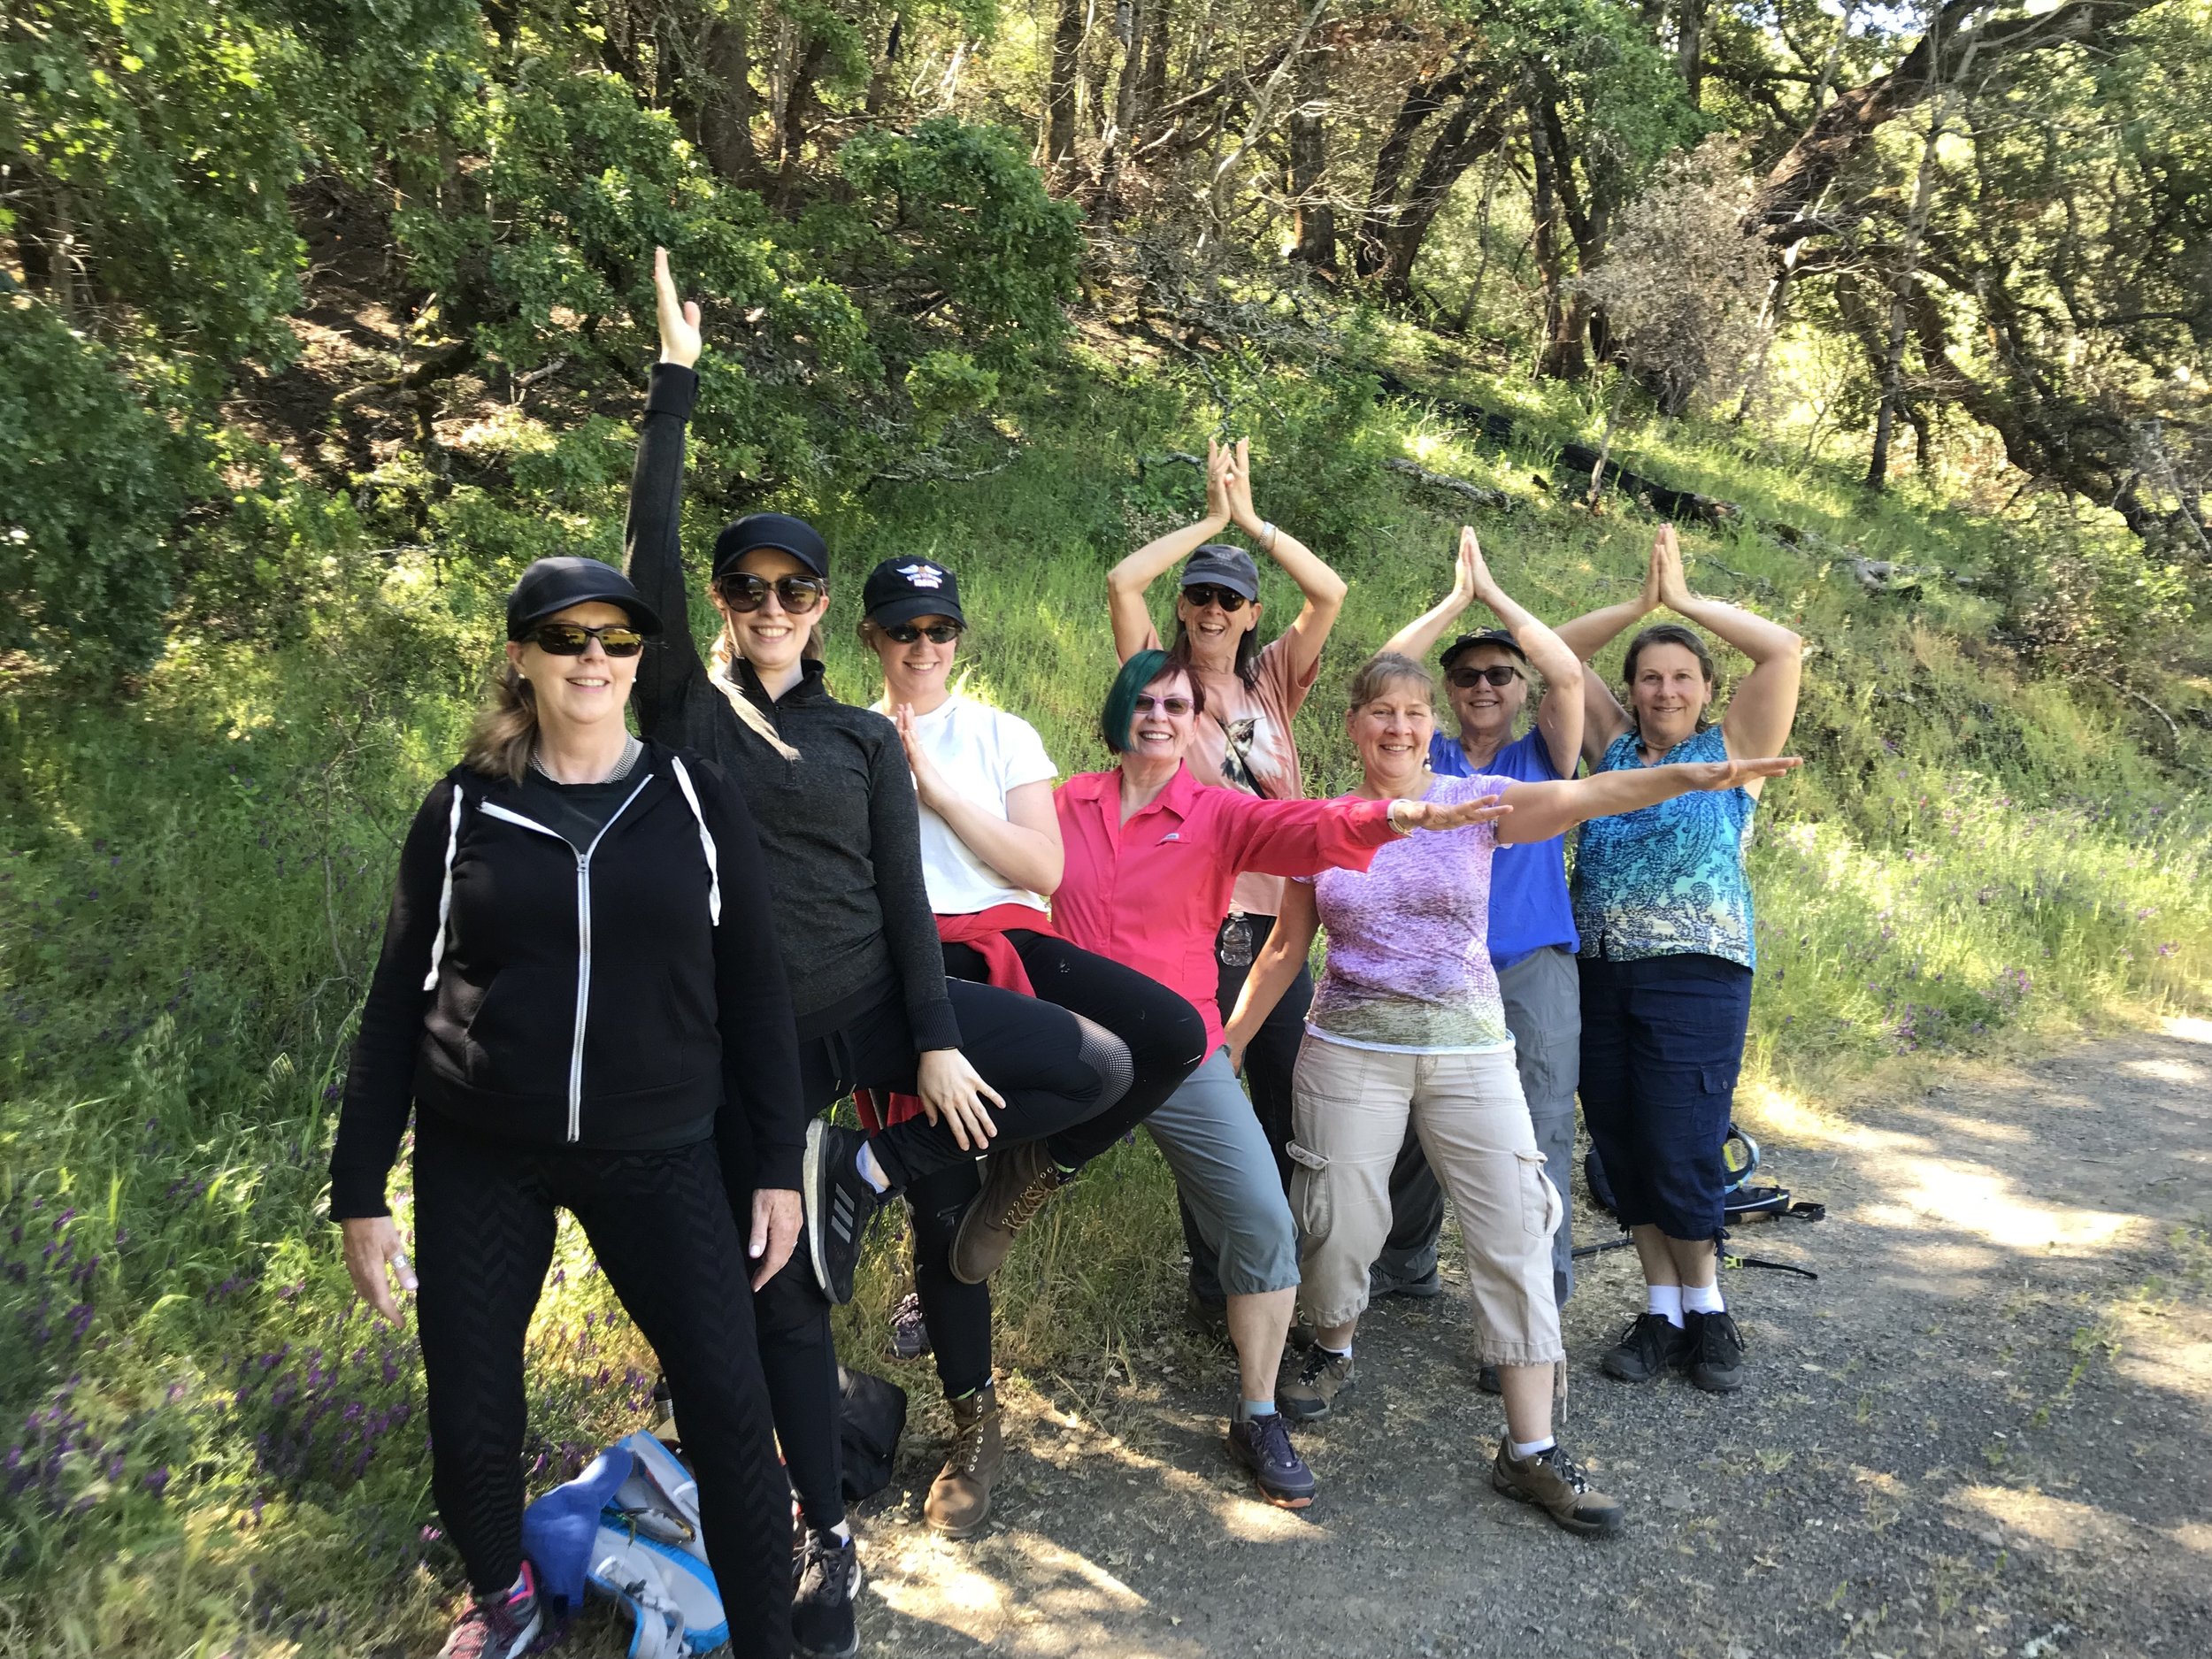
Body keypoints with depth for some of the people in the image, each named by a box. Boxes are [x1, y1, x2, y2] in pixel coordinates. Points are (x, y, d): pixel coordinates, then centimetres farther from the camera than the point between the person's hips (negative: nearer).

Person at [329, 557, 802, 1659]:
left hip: (657, 1153, -1)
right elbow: (397, 1001, 4)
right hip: (479, 1157, 1)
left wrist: (777, 1164, 0)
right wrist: (360, 1191, 2)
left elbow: (754, 988, 2)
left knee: (729, 1401, -5)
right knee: (468, 1420, 6)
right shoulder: (465, 808, 0)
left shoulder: (694, 799, -1)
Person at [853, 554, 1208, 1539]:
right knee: (940, 1204, -1)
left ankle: (1030, 1173, -3)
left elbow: (1043, 870, -1)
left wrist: (938, 789, -7)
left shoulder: (1006, 737, 12)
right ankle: (974, 1429, 17)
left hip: (1009, 943, 1)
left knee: (1175, 1036, -27)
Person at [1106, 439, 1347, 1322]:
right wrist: (1209, 517, -5)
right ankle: (1212, 1279, 21)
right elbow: (1121, 583, -11)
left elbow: (1330, 594, -2)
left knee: (1290, 1103, 10)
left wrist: (1251, 517, -5)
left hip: (1273, 923, 3)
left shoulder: (1272, 680, 10)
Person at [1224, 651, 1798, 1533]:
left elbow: (1582, 796, -20)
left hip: (1469, 1048, 0)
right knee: (1341, 1223, 6)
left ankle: (1529, 1449, 5)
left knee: (1514, 1233, -4)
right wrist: (1229, 1043, 10)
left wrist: (1691, 775, -37)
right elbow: (1285, 948, 9)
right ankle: (1332, 1354, 38)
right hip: (1350, 1051, 0)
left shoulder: (1476, 801, -2)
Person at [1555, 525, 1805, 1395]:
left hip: (1697, 978, -4)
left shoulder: (1731, 749, 4)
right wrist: (1636, 604, 0)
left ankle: (1706, 1308, 16)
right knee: (1620, 1146, 6)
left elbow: (1784, 649, -6)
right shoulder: (1612, 745, 12)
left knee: (1679, 1149, -6)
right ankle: (1662, 1310, 19)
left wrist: (1686, 600, -3)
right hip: (1601, 974, 4)